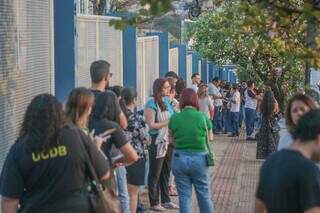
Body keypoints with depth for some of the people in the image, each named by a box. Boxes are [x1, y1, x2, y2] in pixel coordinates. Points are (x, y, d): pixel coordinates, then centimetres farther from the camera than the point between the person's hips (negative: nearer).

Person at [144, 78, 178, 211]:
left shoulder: (167, 101, 8)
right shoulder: (152, 103, -13)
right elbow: (151, 124, -19)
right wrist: (168, 122, -17)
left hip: (168, 141, 7)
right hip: (157, 142, -7)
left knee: (166, 172, 15)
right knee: (155, 174, 5)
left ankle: (166, 200, 26)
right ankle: (154, 203, 14)